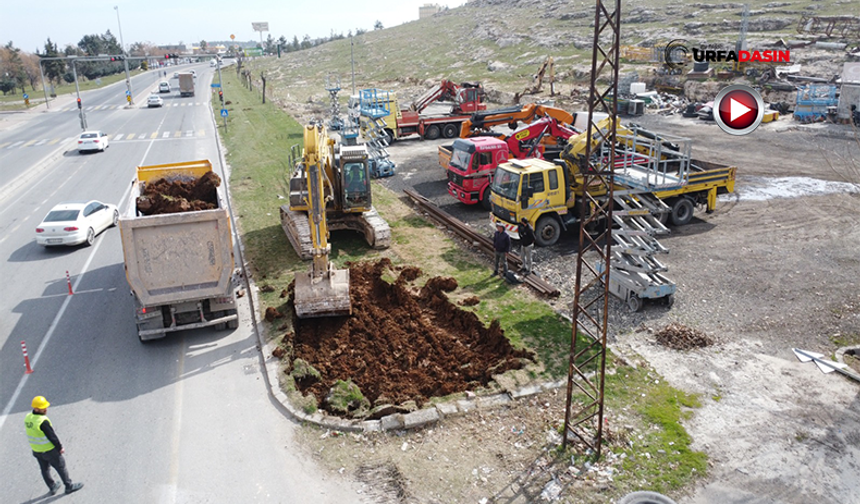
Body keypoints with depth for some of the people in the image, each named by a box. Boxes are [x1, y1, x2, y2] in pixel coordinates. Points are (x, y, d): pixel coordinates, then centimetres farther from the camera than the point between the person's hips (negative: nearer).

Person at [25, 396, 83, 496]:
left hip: (36, 450, 8)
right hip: (49, 450, -7)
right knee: (61, 467, 11)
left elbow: (33, 434, 6)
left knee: (45, 469, 22)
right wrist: (60, 447, -11)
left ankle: (52, 487, 39)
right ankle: (69, 486, 24)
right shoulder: (43, 421, -31)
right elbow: (52, 436, -24)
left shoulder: (28, 418, -6)